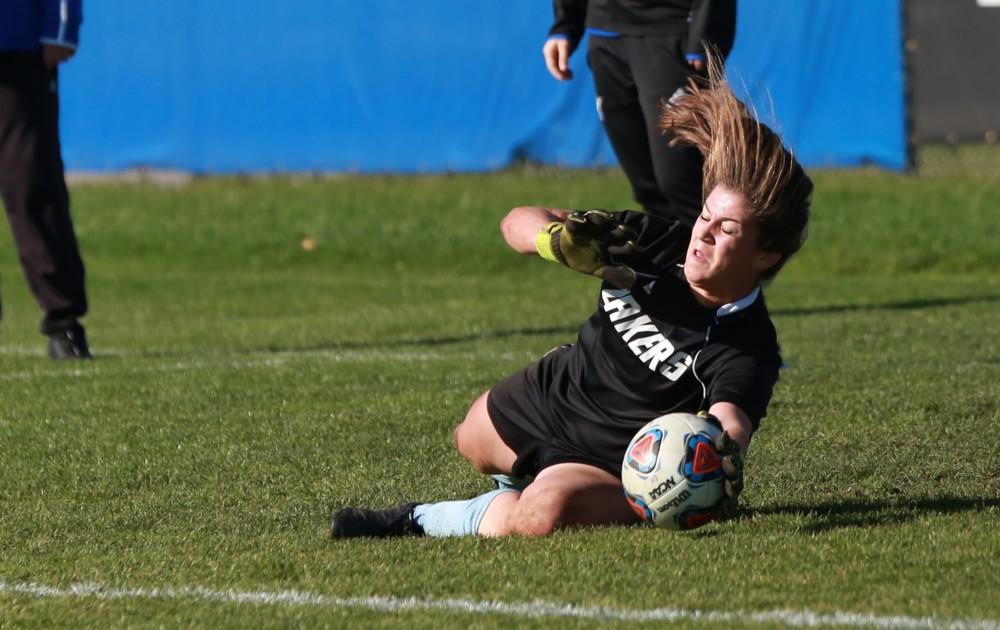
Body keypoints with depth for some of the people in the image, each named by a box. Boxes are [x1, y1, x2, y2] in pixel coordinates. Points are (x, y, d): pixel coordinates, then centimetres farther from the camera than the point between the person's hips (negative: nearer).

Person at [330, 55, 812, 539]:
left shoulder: (748, 352, -26)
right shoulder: (661, 244, -13)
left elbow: (730, 421, -48)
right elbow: (518, 223, -7)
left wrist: (724, 453, -73)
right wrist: (557, 239, -32)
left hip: (610, 472, -7)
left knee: (546, 512, -36)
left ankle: (421, 523, -15)